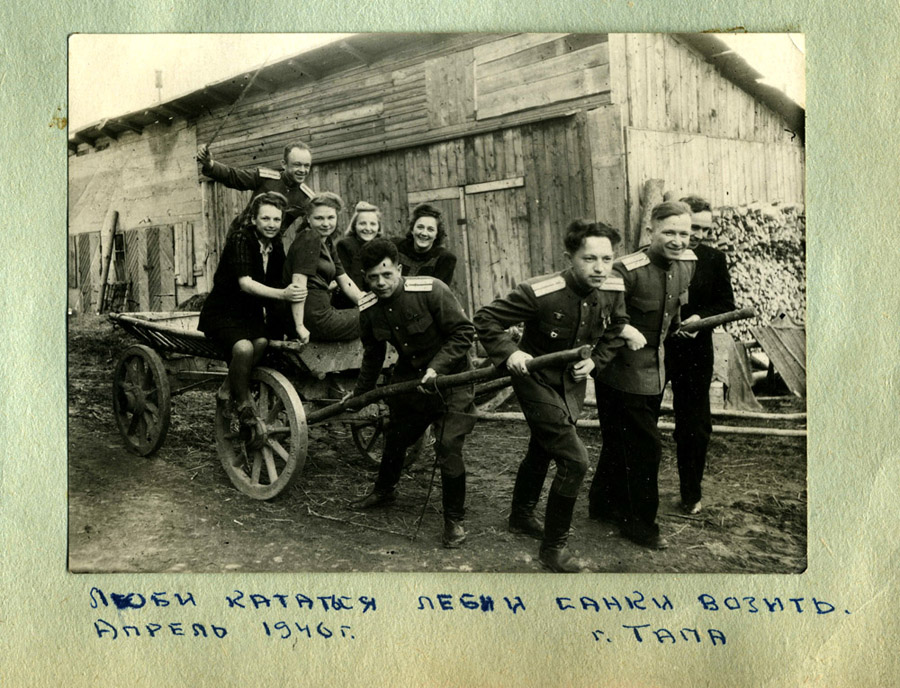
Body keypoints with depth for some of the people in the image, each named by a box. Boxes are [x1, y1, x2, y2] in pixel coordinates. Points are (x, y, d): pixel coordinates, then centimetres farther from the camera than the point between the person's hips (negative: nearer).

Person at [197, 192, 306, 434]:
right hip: (222, 313, -5)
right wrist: (282, 294, -47)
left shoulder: (276, 246, 3)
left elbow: (276, 283, 4)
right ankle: (243, 403, -11)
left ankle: (228, 389, -7)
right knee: (243, 347, -33)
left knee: (262, 342, -27)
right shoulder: (240, 240, -18)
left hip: (251, 313, 6)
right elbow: (245, 284, -31)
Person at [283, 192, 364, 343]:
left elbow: (345, 282, 17)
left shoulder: (327, 244, 17)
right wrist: (300, 326, -27)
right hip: (315, 320, -9)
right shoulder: (310, 238, -12)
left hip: (323, 312, 9)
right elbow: (298, 281, -22)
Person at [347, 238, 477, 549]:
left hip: (450, 375, -5)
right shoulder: (368, 309, -7)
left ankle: (455, 519, 6)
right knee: (395, 438, 18)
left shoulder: (431, 290, -25)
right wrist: (359, 394, 19)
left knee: (448, 447, -13)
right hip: (408, 377, 6)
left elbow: (464, 332, -19)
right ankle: (384, 491, 47)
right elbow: (373, 354, 11)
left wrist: (436, 368, -28)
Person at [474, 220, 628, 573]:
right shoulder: (540, 292, -29)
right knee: (575, 460, -14)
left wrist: (595, 361, -6)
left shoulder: (613, 290, -13)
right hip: (537, 382, -7)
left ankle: (521, 516, 50)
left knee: (541, 451, 25)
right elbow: (485, 319, -21)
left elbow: (614, 331, 7)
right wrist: (509, 352, -33)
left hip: (572, 385, 7)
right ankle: (553, 546, 5)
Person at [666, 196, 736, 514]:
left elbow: (727, 305, 4)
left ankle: (690, 493, 22)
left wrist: (700, 317, -13)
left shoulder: (714, 259, 3)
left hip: (694, 355, 1)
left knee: (694, 426, 5)